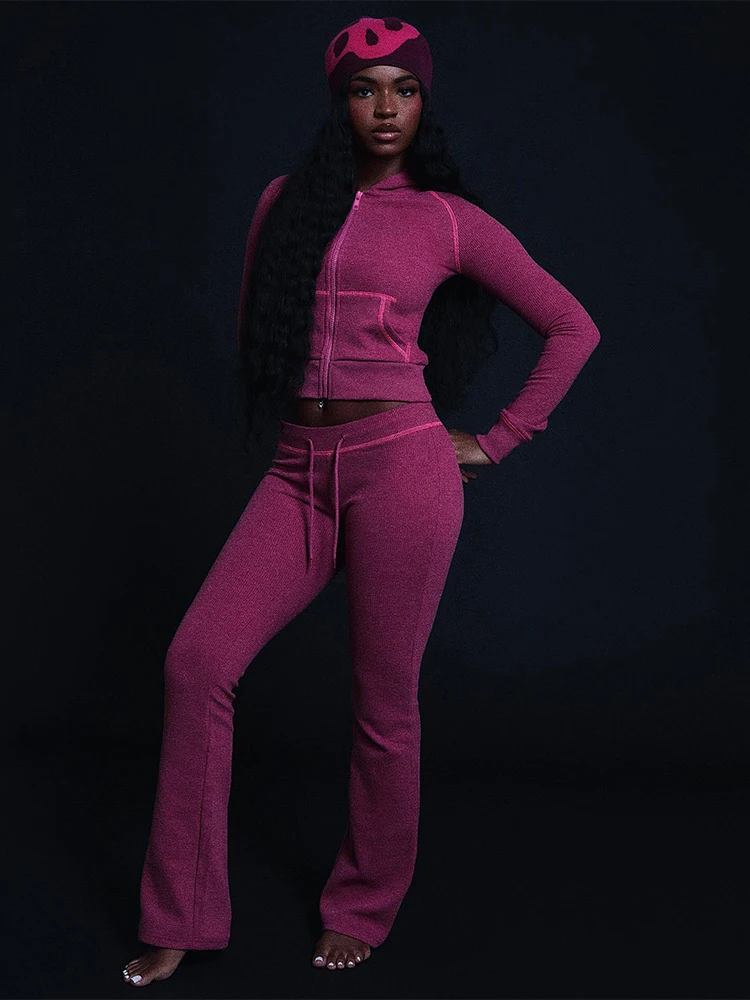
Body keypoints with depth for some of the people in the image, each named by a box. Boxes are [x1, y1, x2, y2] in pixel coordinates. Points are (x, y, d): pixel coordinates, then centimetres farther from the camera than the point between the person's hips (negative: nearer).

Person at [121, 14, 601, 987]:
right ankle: (179, 920, 2)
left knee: (384, 700, 2)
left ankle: (364, 909, 23)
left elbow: (573, 328, 7)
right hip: (300, 470, 3)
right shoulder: (286, 201, 11)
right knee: (197, 660, -10)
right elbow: (253, 329, 25)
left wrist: (495, 441, 4)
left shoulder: (448, 218, 3)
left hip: (401, 463, -3)